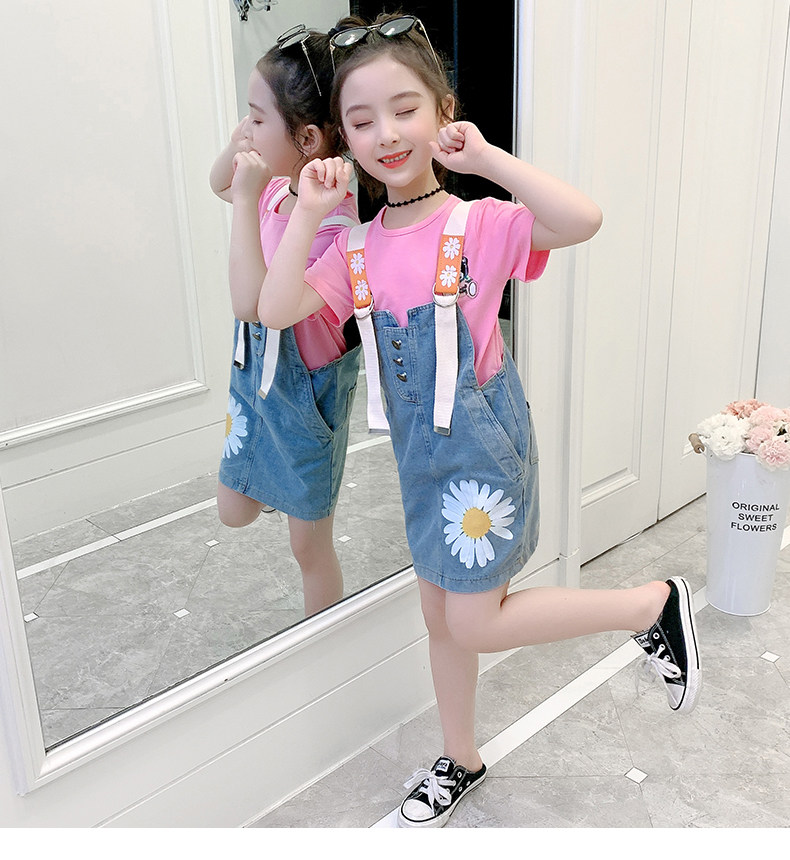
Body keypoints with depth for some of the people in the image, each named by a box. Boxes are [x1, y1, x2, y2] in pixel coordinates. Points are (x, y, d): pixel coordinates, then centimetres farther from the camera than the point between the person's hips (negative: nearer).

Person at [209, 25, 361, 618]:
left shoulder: (332, 223, -29)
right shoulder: (278, 188, -6)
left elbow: (251, 303, -36)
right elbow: (219, 185, 17)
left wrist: (247, 202, -33)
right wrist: (239, 146, -4)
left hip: (304, 389, -7)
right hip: (257, 374, 7)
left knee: (310, 546, 14)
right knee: (235, 512, 25)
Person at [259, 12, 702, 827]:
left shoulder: (481, 225, -14)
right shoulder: (357, 250, 1)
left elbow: (581, 220, -32)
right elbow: (275, 311, -10)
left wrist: (485, 156, -27)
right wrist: (307, 215, -14)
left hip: (483, 446, -6)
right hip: (418, 453, 6)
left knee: (475, 625, -3)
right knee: (440, 616, 18)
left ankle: (653, 604, 14)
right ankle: (459, 761, 41)